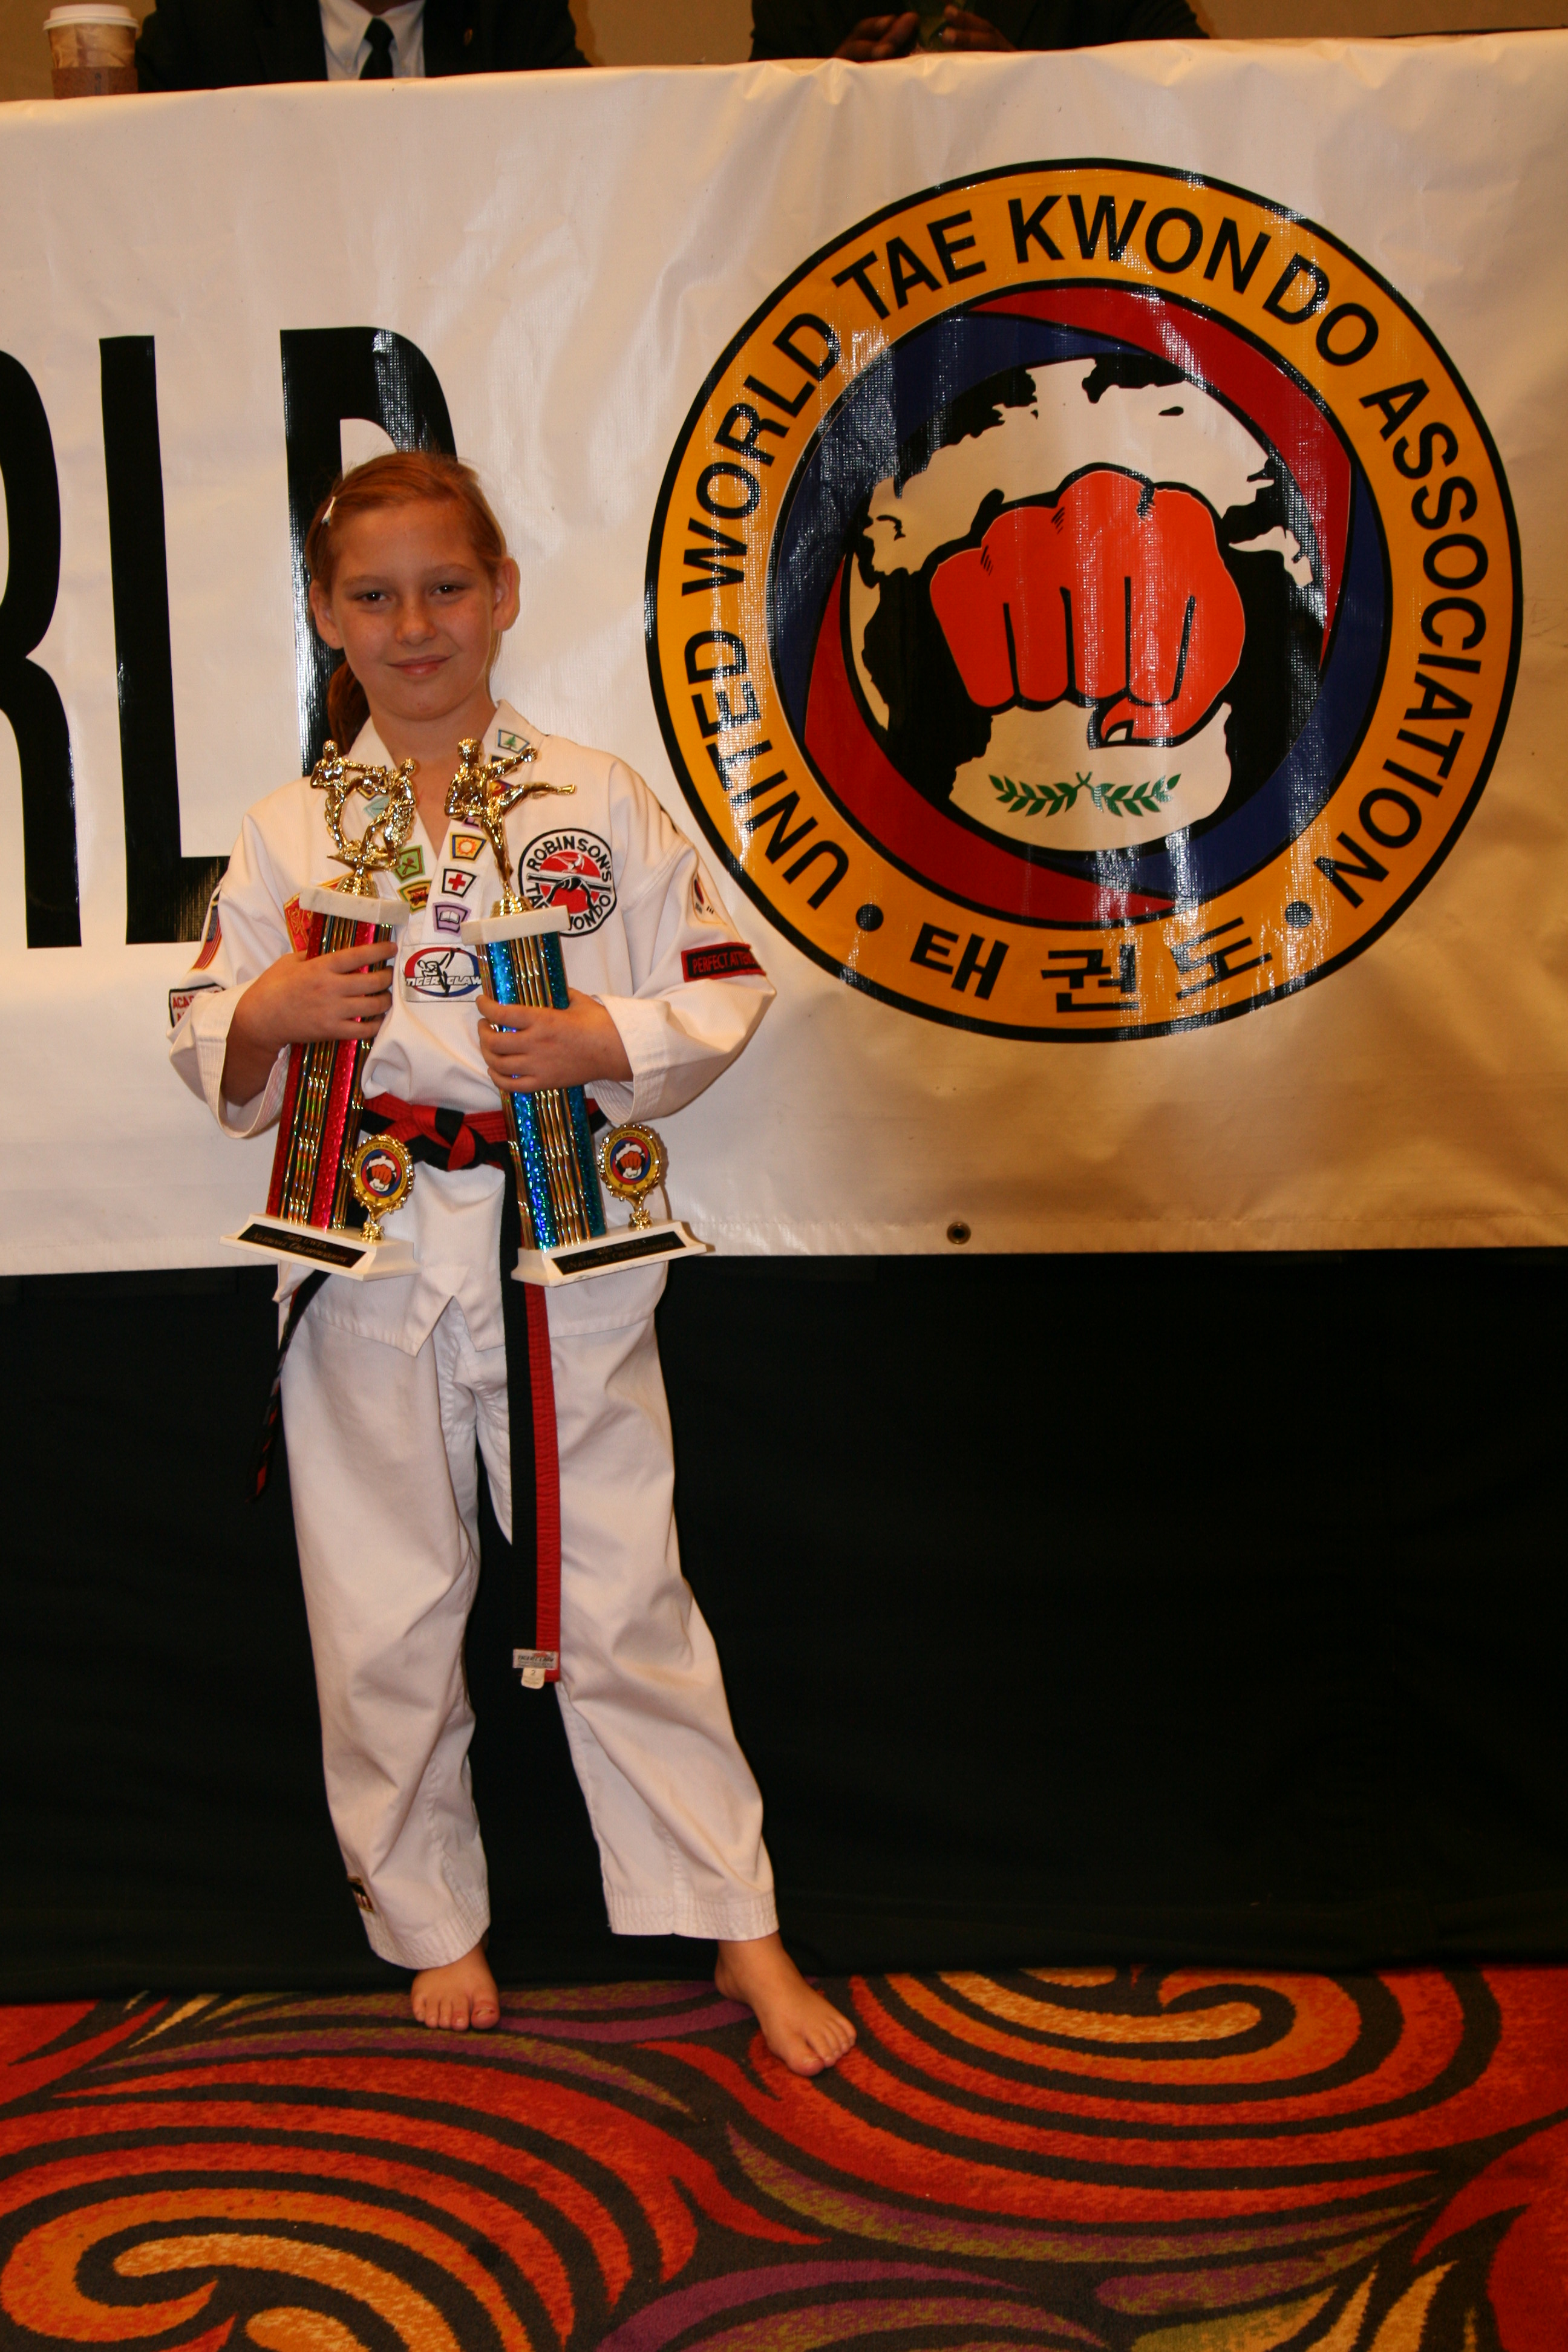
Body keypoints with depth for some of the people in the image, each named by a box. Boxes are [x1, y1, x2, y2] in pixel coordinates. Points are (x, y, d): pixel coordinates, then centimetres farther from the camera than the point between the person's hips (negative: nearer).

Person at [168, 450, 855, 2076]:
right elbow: (209, 1055, 8)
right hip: (369, 1266, 2)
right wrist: (268, 1015, -13)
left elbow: (725, 991, 3)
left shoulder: (598, 800, 1)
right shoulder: (288, 832, 5)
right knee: (384, 1623, 10)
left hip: (566, 1255, -1)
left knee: (624, 1603, 4)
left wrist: (606, 1042, -14)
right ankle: (430, 1922, 31)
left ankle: (739, 1929, 20)